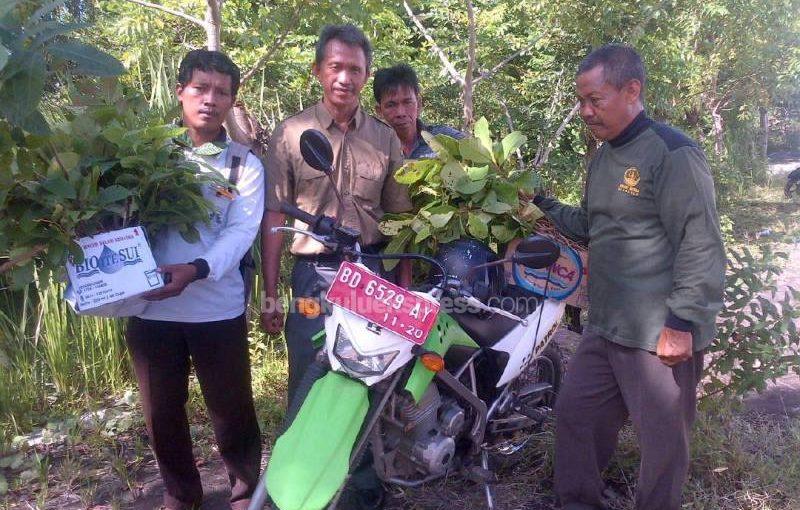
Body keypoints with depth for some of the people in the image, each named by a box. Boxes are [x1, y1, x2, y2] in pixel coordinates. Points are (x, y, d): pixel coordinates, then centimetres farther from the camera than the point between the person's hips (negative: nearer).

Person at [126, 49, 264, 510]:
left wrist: (196, 269, -27)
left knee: (232, 411, 7)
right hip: (150, 308, 2)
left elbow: (241, 234, -9)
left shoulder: (245, 166, 3)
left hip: (218, 310, -2)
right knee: (162, 412, 14)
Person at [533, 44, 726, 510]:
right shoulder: (604, 158, 14)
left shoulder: (673, 153, -13)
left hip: (662, 335, -9)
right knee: (575, 412, 16)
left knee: (663, 442, 3)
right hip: (606, 328, 9)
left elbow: (701, 244, -18)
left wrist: (683, 323, -21)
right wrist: (543, 206, 12)